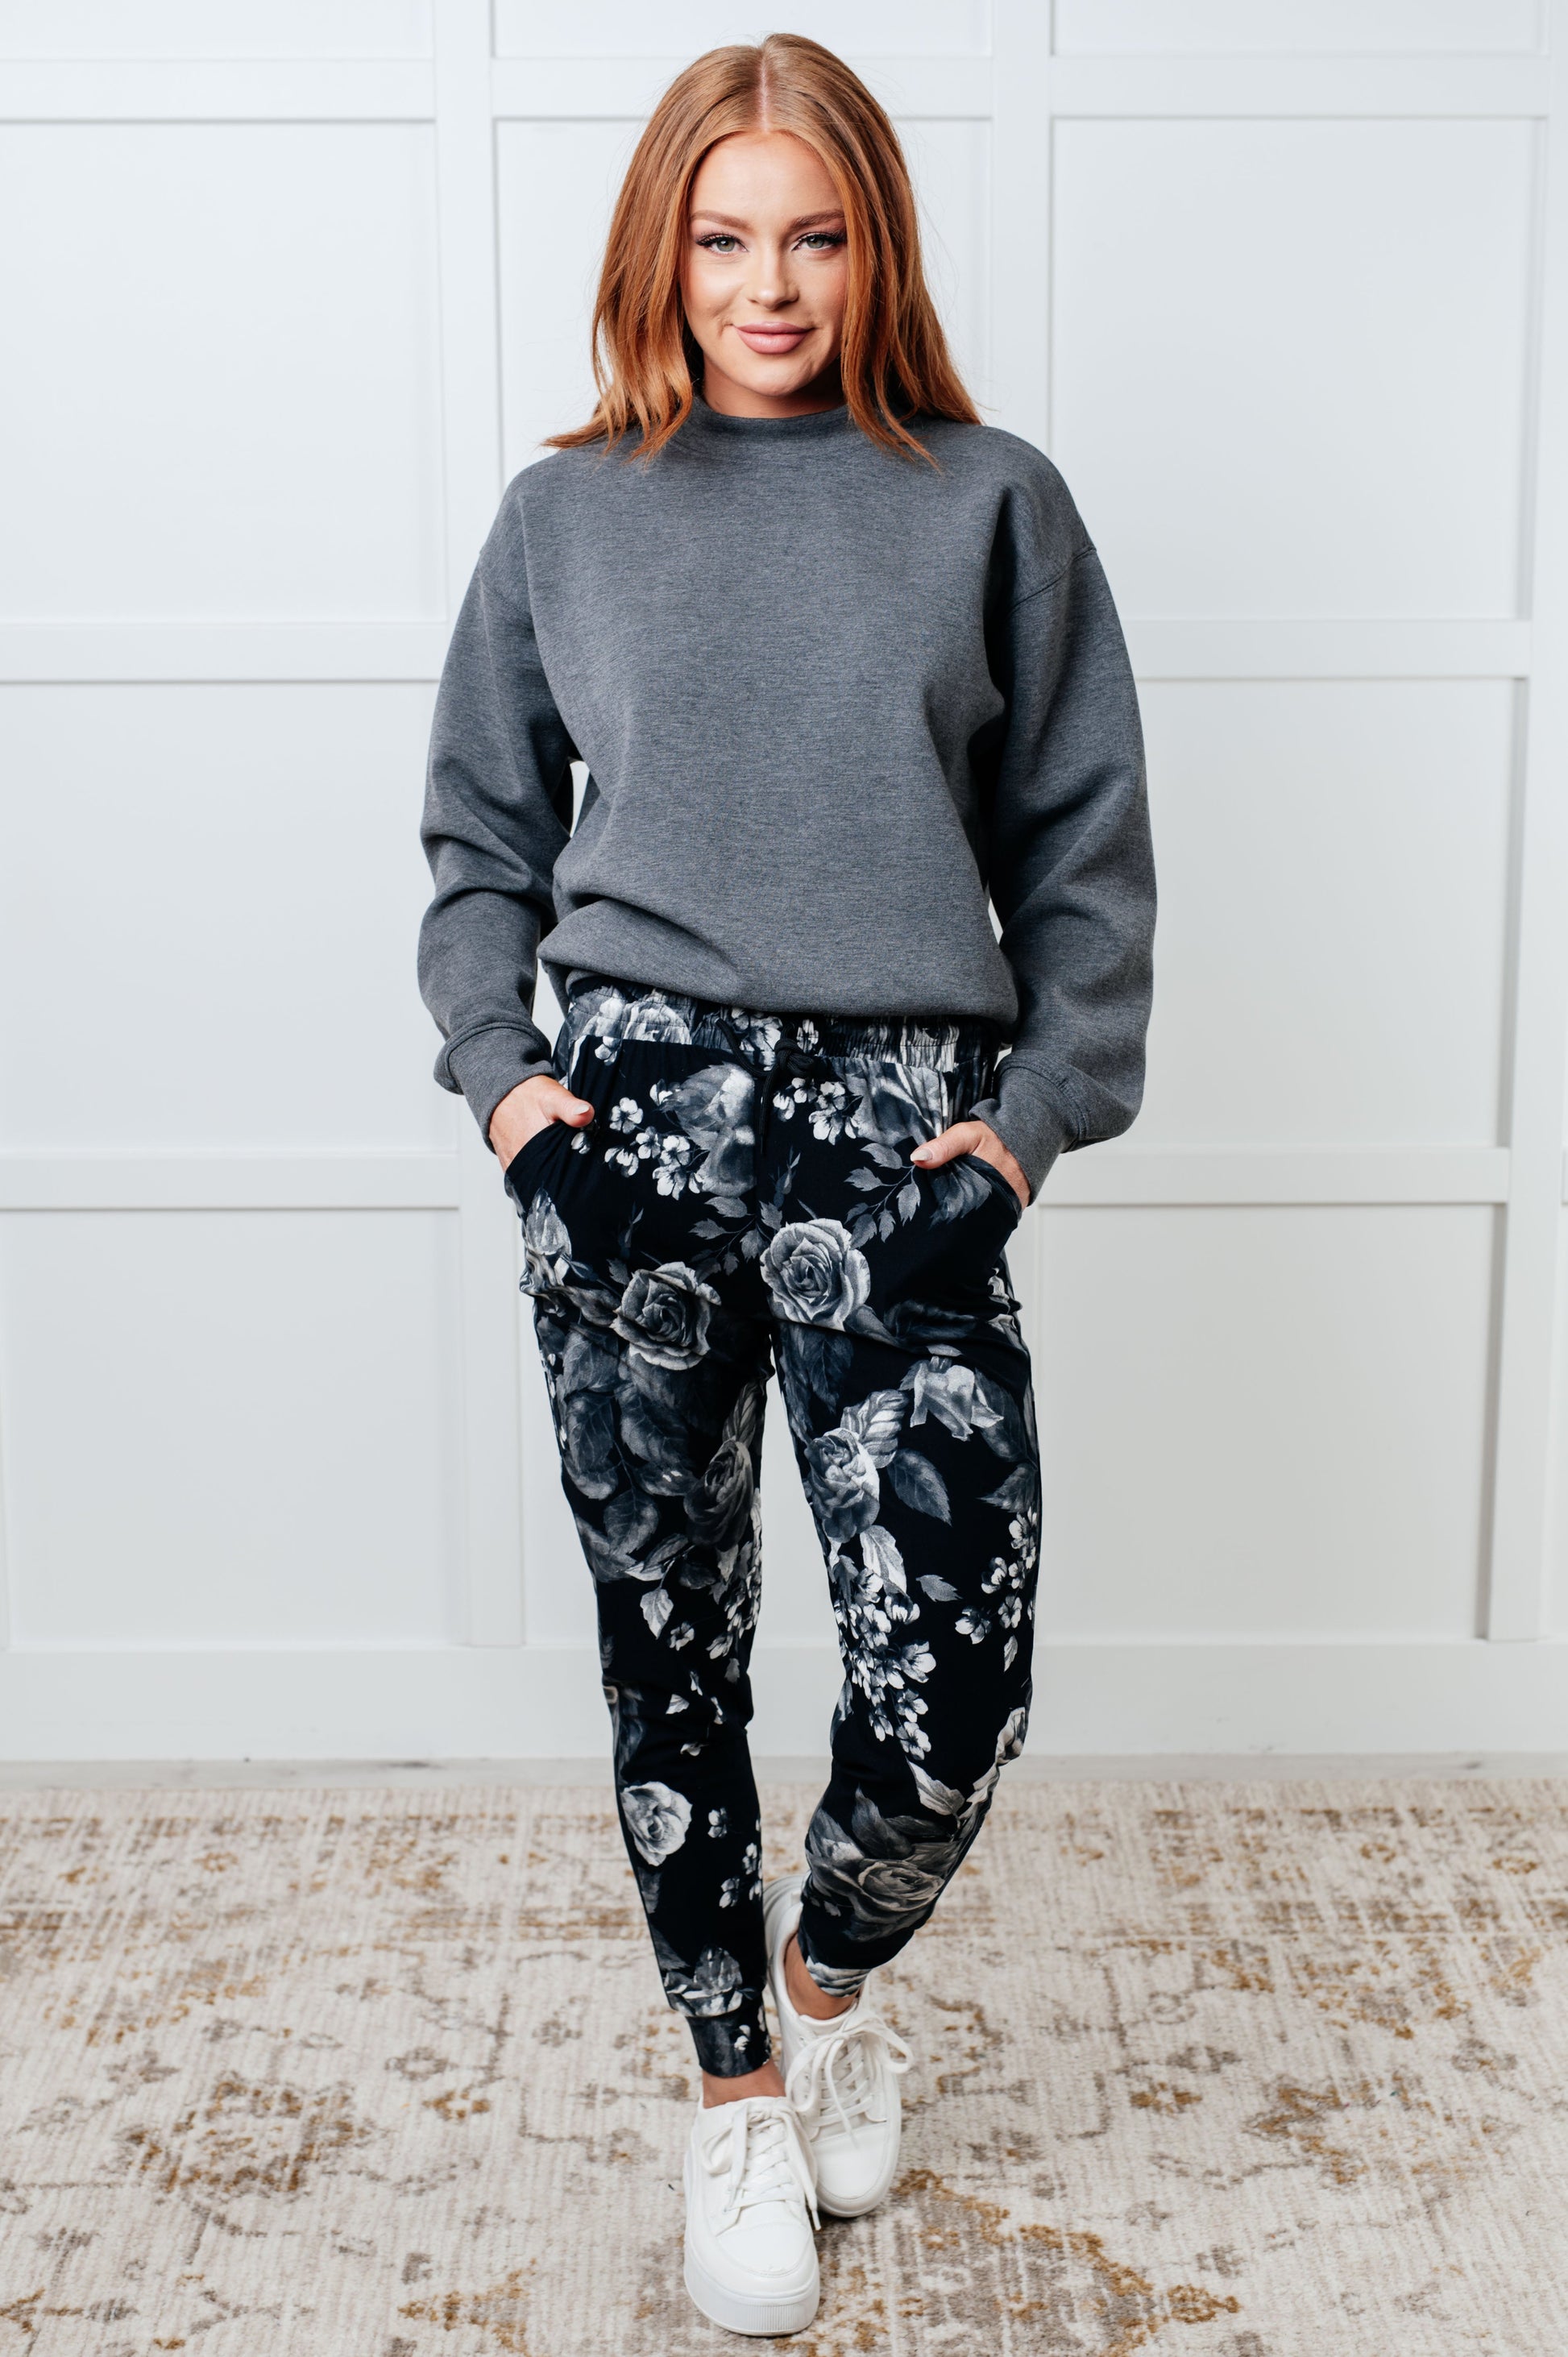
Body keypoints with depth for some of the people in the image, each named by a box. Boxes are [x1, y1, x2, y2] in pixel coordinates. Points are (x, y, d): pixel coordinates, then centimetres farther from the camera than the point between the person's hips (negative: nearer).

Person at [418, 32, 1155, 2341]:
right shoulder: (566, 516, 11)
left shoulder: (992, 506, 8)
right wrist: (499, 1064, 2)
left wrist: (1038, 1106, -2)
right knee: (669, 1646, 8)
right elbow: (481, 834, 16)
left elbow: (1084, 849, 8)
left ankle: (830, 1966, 28)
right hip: (631, 1115, 1)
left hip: (900, 1129, -1)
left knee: (953, 1682, -6)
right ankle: (737, 2084, 30)